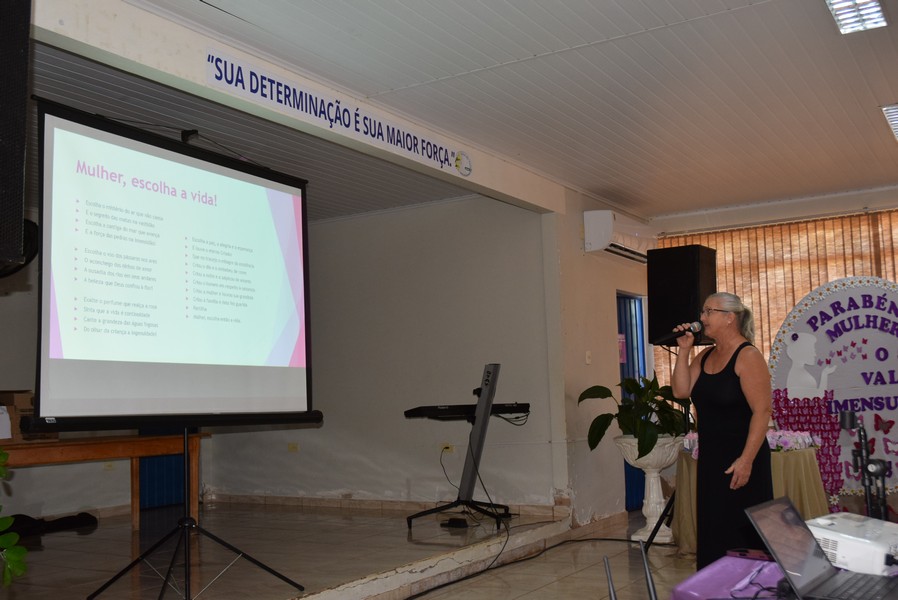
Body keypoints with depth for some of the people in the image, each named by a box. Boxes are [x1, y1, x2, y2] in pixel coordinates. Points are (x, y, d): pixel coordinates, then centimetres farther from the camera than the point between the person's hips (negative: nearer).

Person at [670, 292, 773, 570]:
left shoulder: (747, 356, -12)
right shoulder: (705, 356, 11)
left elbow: (762, 411, -18)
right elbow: (681, 390, 3)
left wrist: (747, 460, -23)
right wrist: (684, 350, -2)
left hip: (740, 461, -7)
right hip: (710, 458, 8)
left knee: (742, 532, -2)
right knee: (713, 529, 12)